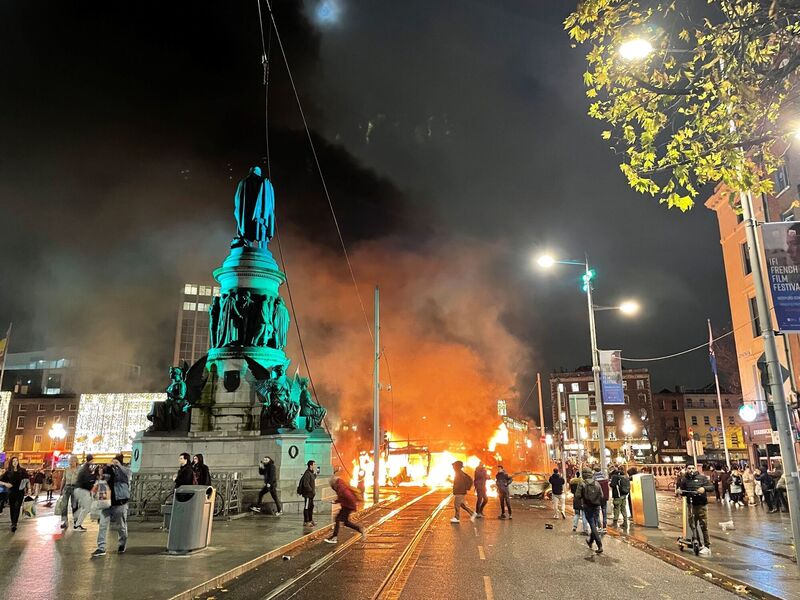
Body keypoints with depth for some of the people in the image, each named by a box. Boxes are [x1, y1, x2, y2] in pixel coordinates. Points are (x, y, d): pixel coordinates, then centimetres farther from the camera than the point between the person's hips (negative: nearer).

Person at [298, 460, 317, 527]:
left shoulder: (312, 473, 13)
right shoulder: (307, 473, -19)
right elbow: (306, 484, -25)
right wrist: (312, 490, -19)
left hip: (311, 494, 10)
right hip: (307, 494, -10)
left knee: (311, 507, 16)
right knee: (306, 507, -2)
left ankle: (310, 520, 26)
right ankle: (306, 522, 4)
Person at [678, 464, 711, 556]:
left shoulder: (702, 477, -1)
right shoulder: (684, 480, 8)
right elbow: (683, 492, 15)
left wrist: (704, 488, -23)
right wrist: (681, 492, -7)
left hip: (702, 505, -4)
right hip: (691, 505, 4)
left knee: (703, 526, -3)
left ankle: (707, 546, 6)